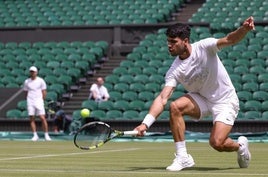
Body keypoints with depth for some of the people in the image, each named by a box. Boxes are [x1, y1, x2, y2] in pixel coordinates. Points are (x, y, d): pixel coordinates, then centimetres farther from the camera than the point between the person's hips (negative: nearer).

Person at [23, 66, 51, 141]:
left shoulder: (40, 81, 2)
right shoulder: (27, 81, 8)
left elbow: (44, 92, 5)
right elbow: (26, 92, 14)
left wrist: (42, 100, -2)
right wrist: (28, 100, 4)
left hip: (39, 101, -2)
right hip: (30, 101, 2)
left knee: (43, 118, -9)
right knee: (31, 119, 0)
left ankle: (46, 135, -4)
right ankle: (35, 135, 7)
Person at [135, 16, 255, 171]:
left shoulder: (204, 47, -20)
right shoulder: (174, 71, -12)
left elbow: (230, 40, -31)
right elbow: (162, 98, -19)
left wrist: (244, 29, -54)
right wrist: (145, 123, -31)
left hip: (225, 100, -4)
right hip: (201, 99, 4)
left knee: (217, 143, -21)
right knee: (175, 106, -24)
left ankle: (240, 145, 16)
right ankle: (182, 157, -14)